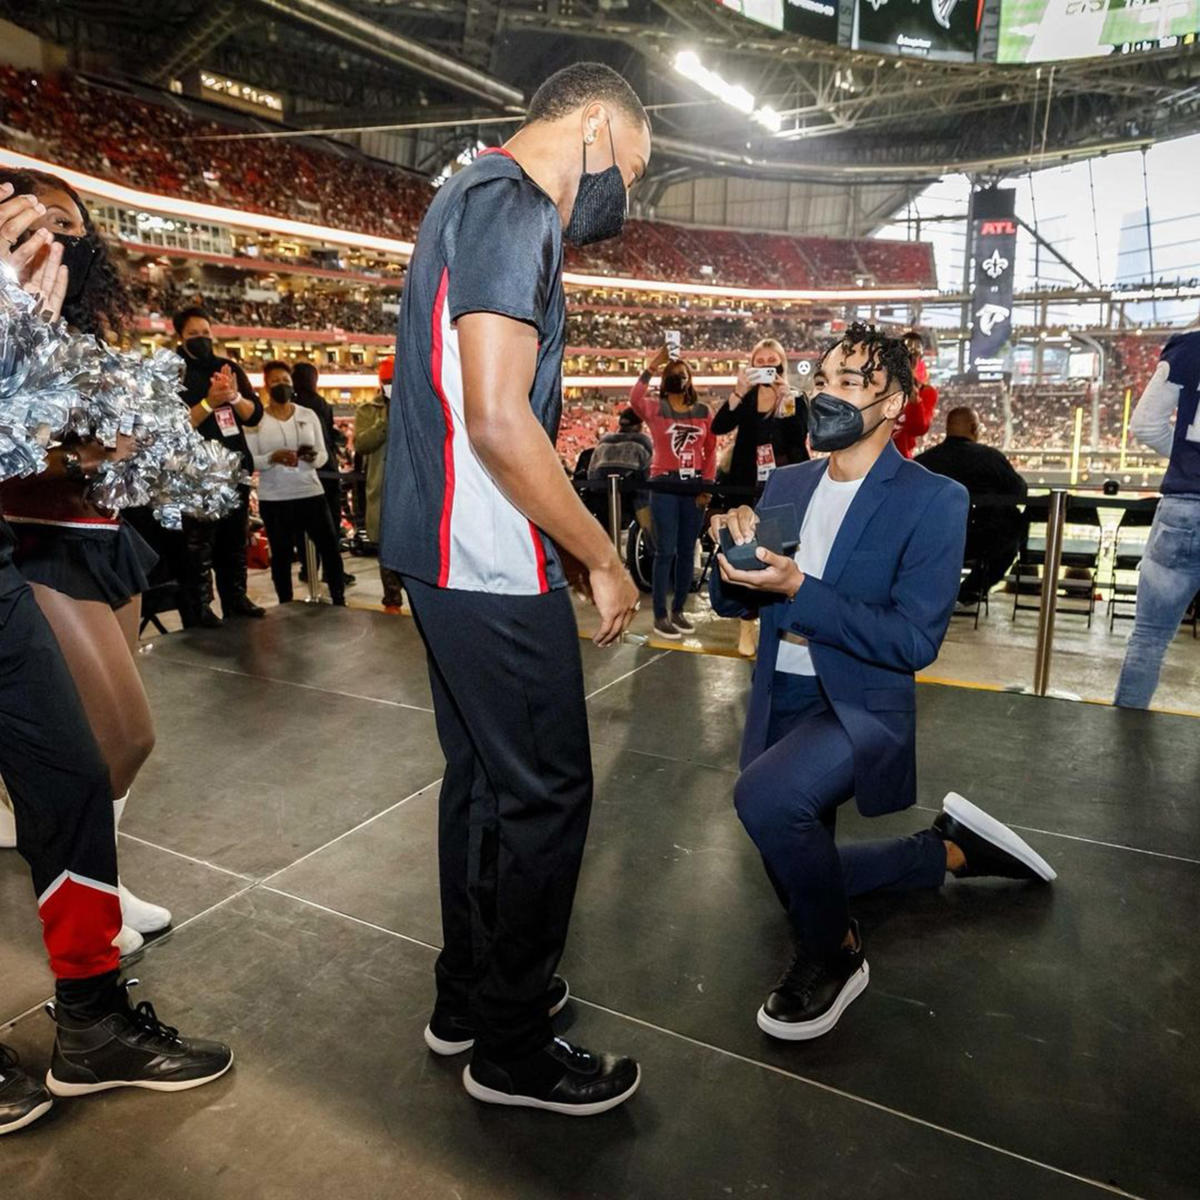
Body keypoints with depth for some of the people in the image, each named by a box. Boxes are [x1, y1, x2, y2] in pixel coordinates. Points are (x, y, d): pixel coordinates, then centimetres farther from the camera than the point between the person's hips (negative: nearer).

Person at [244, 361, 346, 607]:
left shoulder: (308, 414, 7)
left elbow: (324, 455, 6)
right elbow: (249, 461, -4)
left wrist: (313, 457, -16)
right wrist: (273, 457, -22)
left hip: (311, 493, 2)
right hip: (274, 499, -1)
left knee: (330, 548, 1)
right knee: (281, 555, 7)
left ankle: (339, 602, 14)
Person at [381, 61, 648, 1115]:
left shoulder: (483, 202, 21)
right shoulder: (510, 205, -11)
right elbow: (498, 417, -23)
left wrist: (567, 544, 19)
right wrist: (602, 559, -14)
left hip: (450, 556, 11)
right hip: (491, 567, -11)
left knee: (483, 777, 18)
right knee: (546, 792, 0)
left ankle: (468, 997, 35)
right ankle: (511, 1049, 19)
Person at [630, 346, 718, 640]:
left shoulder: (704, 412, 9)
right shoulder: (655, 408, 1)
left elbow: (711, 451, 10)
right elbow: (635, 400, -22)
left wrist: (707, 485, 2)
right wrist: (650, 369, -25)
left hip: (694, 488, 4)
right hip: (665, 486, -3)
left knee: (687, 551, 9)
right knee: (665, 551, -4)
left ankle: (678, 610, 20)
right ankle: (660, 615, 2)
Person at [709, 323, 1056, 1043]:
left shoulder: (934, 500, -12)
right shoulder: (786, 485, 5)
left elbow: (914, 642, -19)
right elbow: (735, 604, 6)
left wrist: (798, 590, -29)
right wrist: (735, 549, -16)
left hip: (862, 707, -6)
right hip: (782, 702, 7)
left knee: (764, 795, -36)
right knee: (800, 882, 17)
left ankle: (836, 954, -6)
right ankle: (952, 849, 38)